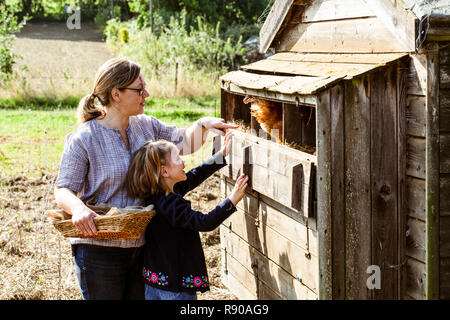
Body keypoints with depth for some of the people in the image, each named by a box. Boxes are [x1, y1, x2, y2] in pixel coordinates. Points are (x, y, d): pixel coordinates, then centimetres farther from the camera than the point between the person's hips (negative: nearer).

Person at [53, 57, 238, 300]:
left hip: (142, 246, 6)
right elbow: (63, 190, -12)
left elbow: (185, 143, 19)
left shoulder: (146, 126, 6)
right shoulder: (82, 140, -13)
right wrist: (78, 208, -33)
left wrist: (202, 125, 0)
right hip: (99, 250, -6)